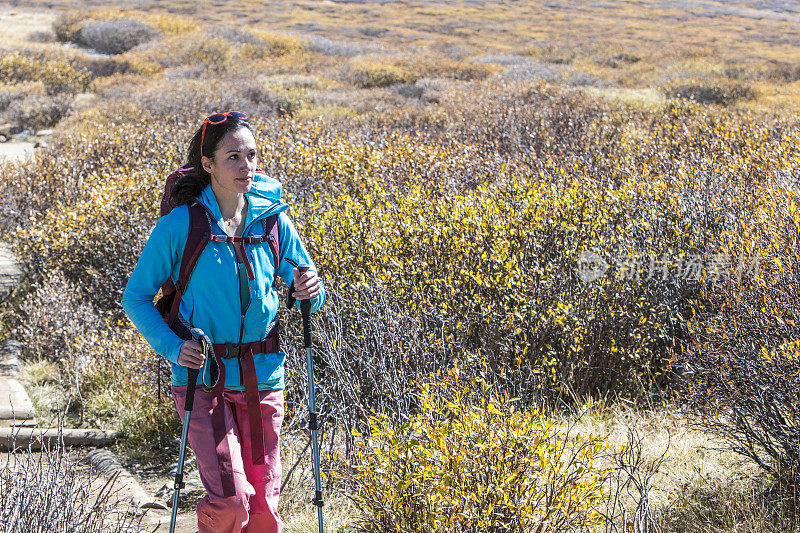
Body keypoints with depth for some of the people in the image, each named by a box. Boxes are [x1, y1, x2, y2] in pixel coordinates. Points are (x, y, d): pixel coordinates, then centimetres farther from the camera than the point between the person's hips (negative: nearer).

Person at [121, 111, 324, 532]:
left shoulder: (272, 217, 1)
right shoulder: (180, 225, -8)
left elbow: (304, 284, 12)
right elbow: (135, 297, -1)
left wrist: (309, 292, -12)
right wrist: (172, 347, -15)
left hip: (262, 376, 3)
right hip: (202, 377, -3)